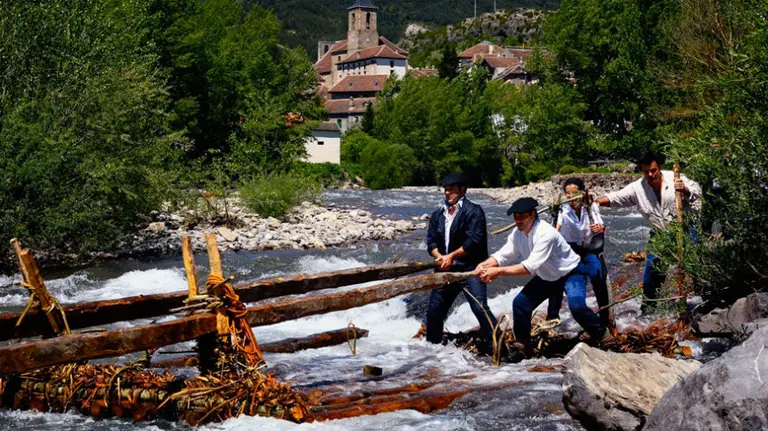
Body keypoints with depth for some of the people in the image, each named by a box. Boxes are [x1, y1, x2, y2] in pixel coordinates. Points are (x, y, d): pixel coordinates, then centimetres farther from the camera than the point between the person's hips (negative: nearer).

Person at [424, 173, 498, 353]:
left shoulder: (473, 210, -6)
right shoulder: (438, 215, 15)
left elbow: (475, 240, -15)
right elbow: (431, 241, 9)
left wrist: (452, 256, -14)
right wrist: (440, 257, -11)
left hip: (469, 268, -7)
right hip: (446, 270, 7)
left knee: (480, 308, -20)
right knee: (434, 310, 12)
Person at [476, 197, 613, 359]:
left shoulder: (545, 233, -35)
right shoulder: (518, 233, -11)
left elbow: (530, 266, -41)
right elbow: (502, 255, -11)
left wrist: (498, 271, -43)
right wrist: (484, 265, -33)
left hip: (571, 273, -7)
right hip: (547, 277, 7)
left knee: (577, 306, -30)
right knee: (520, 303, -4)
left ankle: (605, 338, -10)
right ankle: (522, 347, 13)